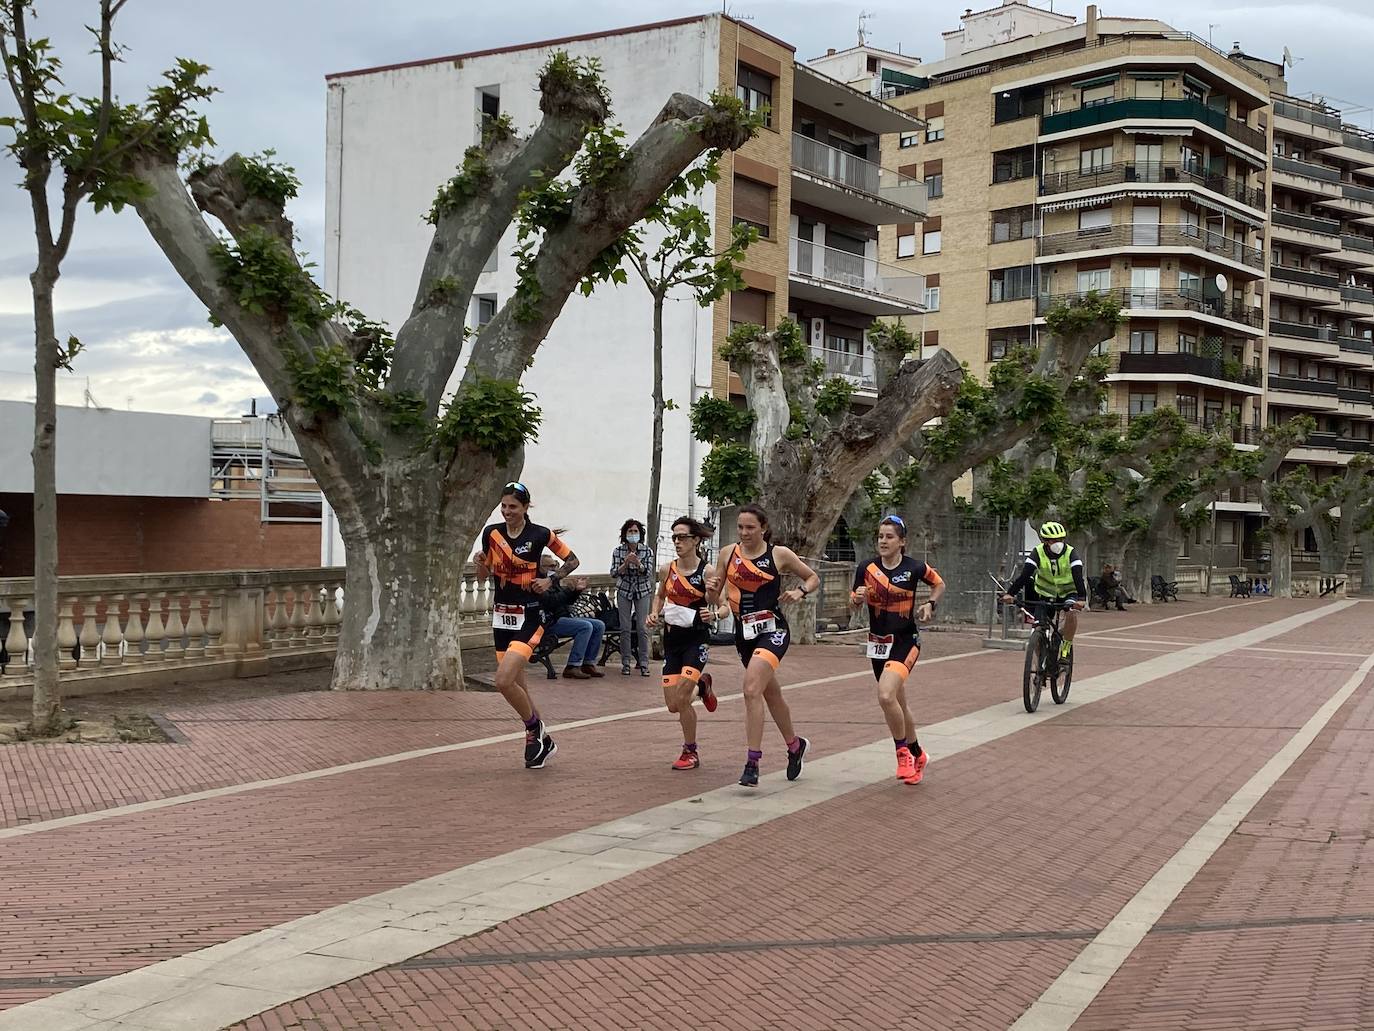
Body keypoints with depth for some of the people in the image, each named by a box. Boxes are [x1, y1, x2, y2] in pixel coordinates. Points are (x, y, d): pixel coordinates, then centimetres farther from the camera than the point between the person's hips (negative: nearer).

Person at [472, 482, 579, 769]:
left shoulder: (541, 535, -9)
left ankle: (533, 727, 6)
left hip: (529, 617, -5)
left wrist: (551, 580, -11)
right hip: (501, 615, 6)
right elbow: (484, 575, 12)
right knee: (516, 684, 11)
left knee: (504, 681, -20)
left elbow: (572, 560, 4)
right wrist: (480, 563, -10)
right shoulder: (492, 533, 2)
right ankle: (543, 740, 29)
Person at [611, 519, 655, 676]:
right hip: (624, 591, 0)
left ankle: (644, 664, -2)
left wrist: (637, 563, -28)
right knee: (625, 628, -2)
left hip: (642, 591, 0)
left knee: (642, 628, -5)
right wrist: (626, 563, -24)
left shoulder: (647, 551, -4)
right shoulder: (618, 551, -3)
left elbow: (648, 573, -10)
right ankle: (625, 664, 5)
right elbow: (614, 573, -7)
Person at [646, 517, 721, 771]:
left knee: (682, 700, -15)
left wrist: (713, 614, -27)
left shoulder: (706, 572, -11)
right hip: (672, 638, 5)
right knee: (672, 705, 5)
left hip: (696, 638, -5)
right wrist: (655, 613, 2)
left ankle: (690, 753, 7)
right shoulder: (667, 570, 1)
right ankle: (701, 685, 39)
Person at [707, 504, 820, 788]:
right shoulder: (728, 554, 4)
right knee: (771, 693, 20)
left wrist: (800, 592, -11)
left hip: (772, 630, -5)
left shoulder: (780, 555, -4)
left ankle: (752, 763, -22)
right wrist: (711, 590, -15)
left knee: (752, 689, -24)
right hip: (744, 633, 5)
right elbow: (714, 599, 7)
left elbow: (813, 578, 8)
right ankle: (795, 745, 43)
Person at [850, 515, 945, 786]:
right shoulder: (867, 568, -3)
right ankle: (917, 755, 37)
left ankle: (903, 751, -4)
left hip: (905, 641, -4)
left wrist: (930, 604, -6)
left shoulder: (915, 568, -8)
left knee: (886, 695, -25)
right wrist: (858, 597, -15)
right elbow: (855, 603, 7)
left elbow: (939, 584, 11)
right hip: (878, 643, 4)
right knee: (898, 702, 16)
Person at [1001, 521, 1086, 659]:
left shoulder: (1070, 553, -20)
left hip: (1069, 592, -1)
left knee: (1071, 614, -31)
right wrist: (1010, 593, -41)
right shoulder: (1038, 552, -18)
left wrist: (1081, 598, -49)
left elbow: (1078, 576, -32)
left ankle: (1066, 646, -8)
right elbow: (1024, 574, -28)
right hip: (1046, 594, 1)